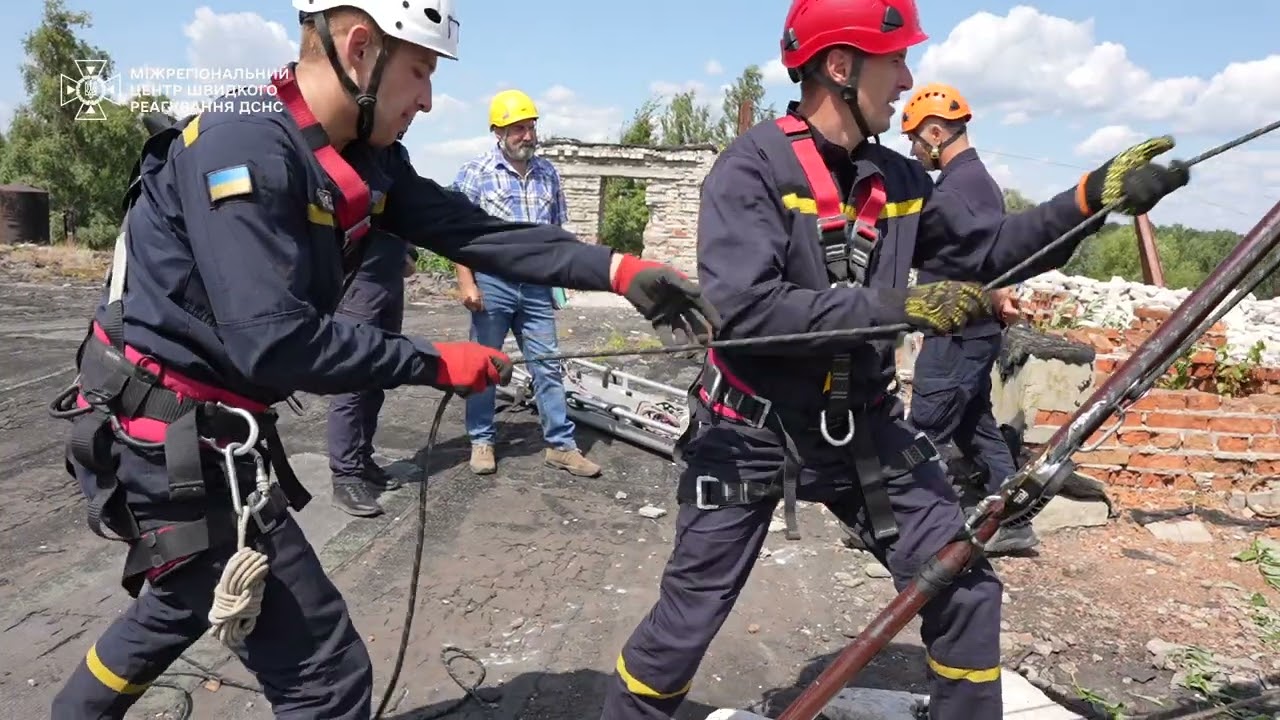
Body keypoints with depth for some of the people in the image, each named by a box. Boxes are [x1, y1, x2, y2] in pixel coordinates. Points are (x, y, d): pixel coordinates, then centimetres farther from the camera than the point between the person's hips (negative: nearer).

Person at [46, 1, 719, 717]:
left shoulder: (366, 159, 1)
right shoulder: (244, 146, -25)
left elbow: (474, 230, -5)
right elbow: (274, 342, -31)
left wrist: (617, 269, -11)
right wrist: (434, 362, -21)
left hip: (204, 424, 9)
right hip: (172, 436, -9)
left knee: (190, 599, 33)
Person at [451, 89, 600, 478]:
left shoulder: (548, 172, 8)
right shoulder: (475, 172, -4)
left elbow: (558, 228, 15)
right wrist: (466, 283, -12)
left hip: (537, 285, 3)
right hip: (491, 282, -3)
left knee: (548, 367, 5)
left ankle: (560, 445, 13)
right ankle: (481, 441, 22)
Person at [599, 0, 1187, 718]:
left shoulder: (898, 179, 4)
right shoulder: (752, 168, -16)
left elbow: (984, 247, 14)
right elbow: (744, 309, -28)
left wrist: (1096, 196, 3)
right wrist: (898, 305, -28)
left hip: (864, 426, 6)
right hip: (752, 433, -5)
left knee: (966, 590, 7)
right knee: (687, 620, 7)